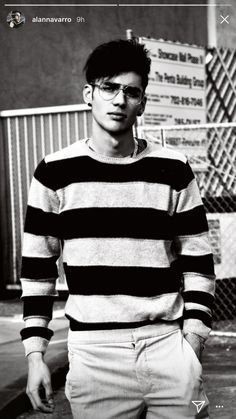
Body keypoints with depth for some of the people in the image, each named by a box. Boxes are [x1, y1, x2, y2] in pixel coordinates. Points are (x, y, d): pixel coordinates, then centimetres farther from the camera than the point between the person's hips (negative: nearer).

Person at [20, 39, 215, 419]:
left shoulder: (173, 171, 3)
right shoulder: (55, 173, 2)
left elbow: (198, 263, 6)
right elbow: (37, 268, 6)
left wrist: (192, 349, -1)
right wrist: (35, 354, 1)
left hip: (168, 348, 1)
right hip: (94, 355, 0)